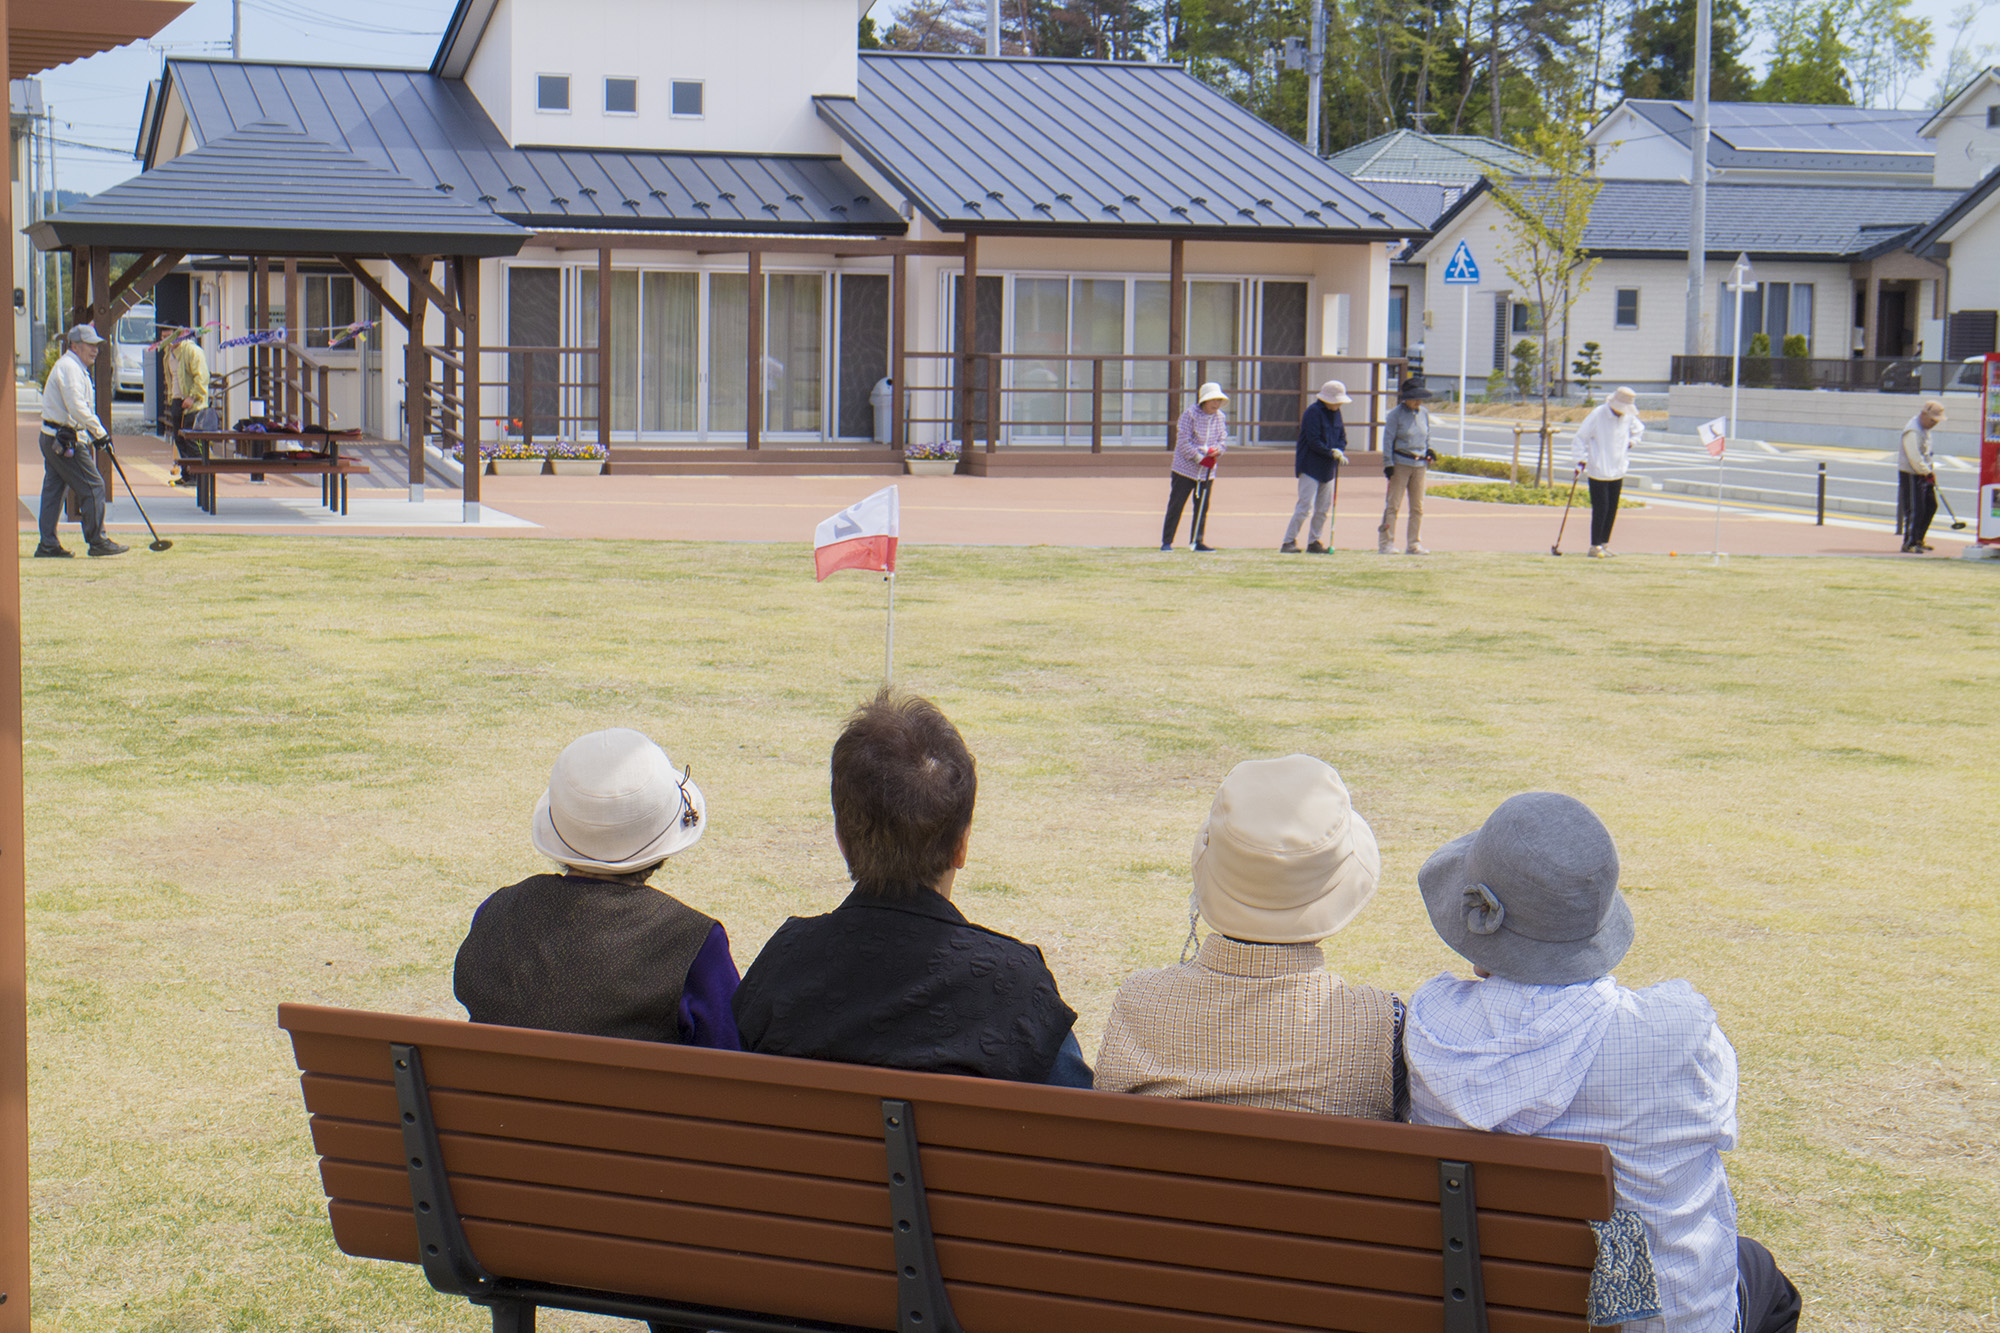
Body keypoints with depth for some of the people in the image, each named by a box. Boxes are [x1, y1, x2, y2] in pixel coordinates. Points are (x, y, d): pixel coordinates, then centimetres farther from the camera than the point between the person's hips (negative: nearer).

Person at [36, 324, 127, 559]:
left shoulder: (75, 367, 20)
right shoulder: (69, 367, -14)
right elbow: (77, 408, -23)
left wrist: (91, 436, 16)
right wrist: (100, 432, -19)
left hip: (52, 439, 11)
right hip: (65, 439, -11)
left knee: (53, 489, 10)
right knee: (93, 486, -8)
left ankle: (48, 544, 12)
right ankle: (97, 541, -5)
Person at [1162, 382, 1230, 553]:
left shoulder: (1220, 418, 7)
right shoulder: (1190, 415, -11)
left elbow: (1223, 440, 8)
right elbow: (1183, 442, -15)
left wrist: (1217, 450, -14)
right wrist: (1199, 458, -22)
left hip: (1208, 471, 5)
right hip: (1185, 469, -5)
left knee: (1202, 507, 7)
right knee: (1176, 505, -5)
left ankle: (1197, 541, 16)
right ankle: (1166, 541, -1)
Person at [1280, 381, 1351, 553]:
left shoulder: (1336, 413, 12)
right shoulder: (1313, 412, -13)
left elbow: (1342, 437, 15)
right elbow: (1313, 442, -19)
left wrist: (1339, 451, -6)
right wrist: (1332, 453, -18)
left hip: (1328, 468, 8)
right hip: (1310, 466, -8)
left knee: (1324, 508, 8)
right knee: (1306, 505, -13)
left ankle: (1314, 541, 17)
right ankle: (1288, 541, -8)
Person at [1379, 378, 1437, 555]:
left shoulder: (1424, 413, 11)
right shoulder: (1395, 414, -6)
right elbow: (1388, 439, -7)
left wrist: (1429, 450, 5)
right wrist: (1388, 464, -12)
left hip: (1419, 464, 6)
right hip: (1400, 463, -6)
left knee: (1417, 507, 8)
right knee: (1393, 504, -6)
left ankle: (1413, 544, 15)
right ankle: (1385, 543, -3)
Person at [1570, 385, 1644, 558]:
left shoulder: (1628, 417, 3)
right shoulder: (1598, 414, -13)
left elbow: (1639, 429, 25)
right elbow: (1581, 437, -8)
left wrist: (1631, 442, 8)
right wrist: (1581, 460, -13)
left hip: (1617, 471, 6)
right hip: (1598, 471, -6)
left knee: (1612, 508, 8)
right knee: (1601, 508, -9)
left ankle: (1604, 543, 19)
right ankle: (1595, 546, -2)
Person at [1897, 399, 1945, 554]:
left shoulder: (1925, 428, 11)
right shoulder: (1912, 431, -22)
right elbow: (1914, 457, -25)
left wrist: (1932, 469, 10)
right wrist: (1928, 472, -20)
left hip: (1924, 473, 10)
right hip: (1910, 475, -10)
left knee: (1931, 505, 15)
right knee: (1915, 509, -9)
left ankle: (1918, 540, 26)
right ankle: (1909, 543, -2)